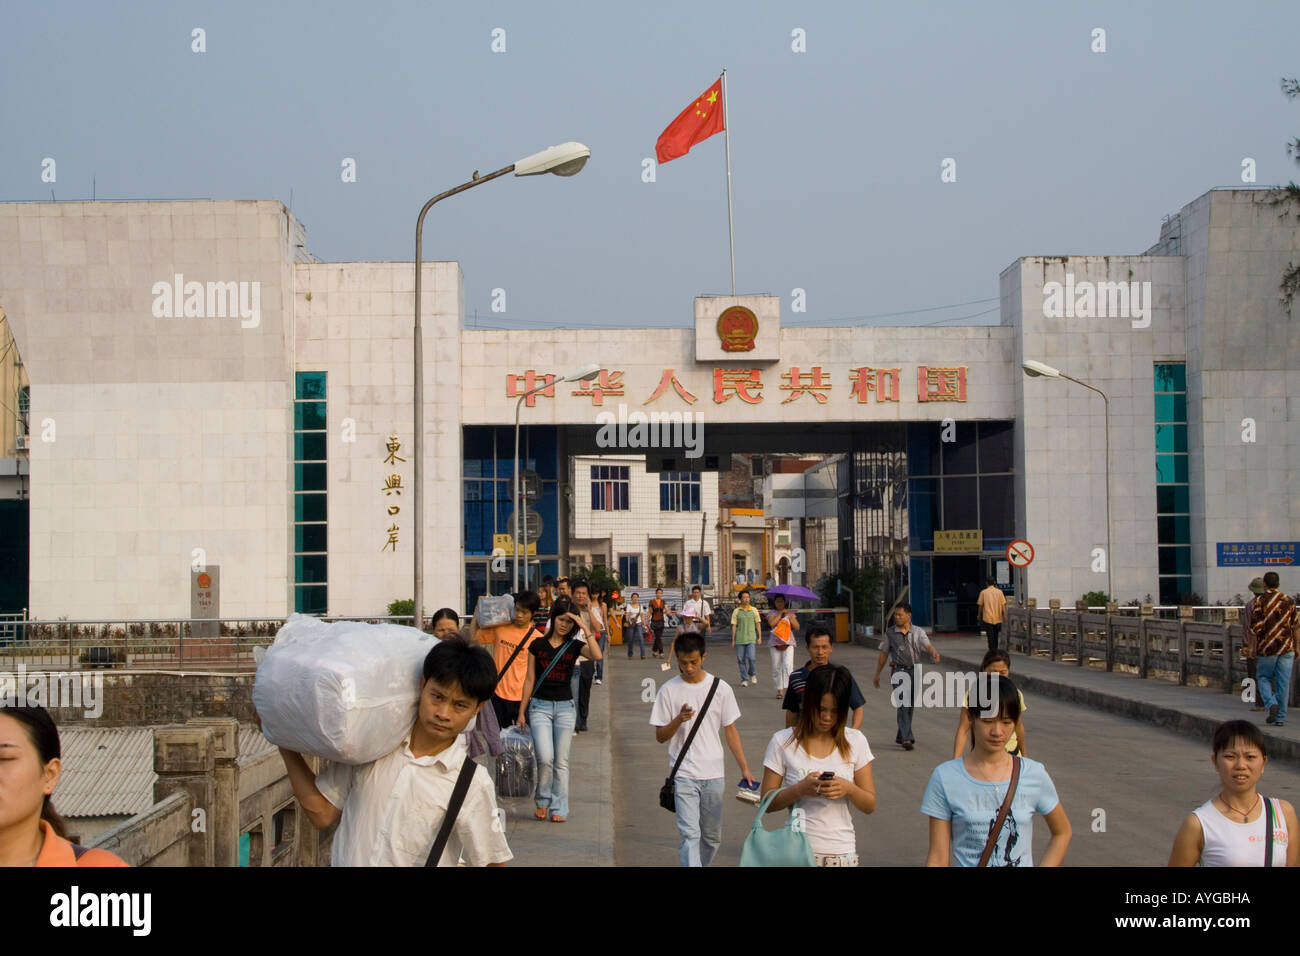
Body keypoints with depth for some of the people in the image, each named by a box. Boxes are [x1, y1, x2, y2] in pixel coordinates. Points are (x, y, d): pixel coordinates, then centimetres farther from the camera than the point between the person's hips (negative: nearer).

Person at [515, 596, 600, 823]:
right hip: (540, 705, -1)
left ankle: (559, 808, 12)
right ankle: (542, 801, 9)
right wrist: (522, 711, 5)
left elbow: (597, 655, -19)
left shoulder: (575, 646, 3)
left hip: (565, 706, 1)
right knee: (545, 757, -13)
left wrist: (584, 628, -20)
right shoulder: (538, 645, 2)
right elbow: (530, 679, 5)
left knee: (561, 761, 3)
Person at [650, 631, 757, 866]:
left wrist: (744, 768, 3)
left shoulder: (720, 688, 1)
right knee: (689, 834, -13)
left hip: (714, 774, 2)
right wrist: (678, 720, -18)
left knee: (712, 837, 11)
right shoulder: (669, 690, -2)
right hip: (683, 774, -2)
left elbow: (730, 730, 7)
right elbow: (660, 736, 2)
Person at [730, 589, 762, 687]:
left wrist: (759, 637, 4)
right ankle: (744, 680, 12)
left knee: (751, 658, -12)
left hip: (751, 639, -1)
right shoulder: (736, 611, 4)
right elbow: (734, 626, 5)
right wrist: (733, 640, 2)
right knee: (741, 660, 2)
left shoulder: (754, 610, 6)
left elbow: (758, 624, 9)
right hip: (740, 639, 1)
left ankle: (752, 674, 16)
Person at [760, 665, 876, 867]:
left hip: (842, 853, 1)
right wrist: (800, 789, -19)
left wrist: (849, 789, -15)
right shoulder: (783, 742, -3)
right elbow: (767, 803, -2)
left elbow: (870, 805, 5)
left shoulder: (855, 742, 3)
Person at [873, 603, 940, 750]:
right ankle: (907, 738, -22)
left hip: (914, 671, 3)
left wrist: (934, 653, -34)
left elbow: (928, 645, -11)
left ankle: (901, 737, 25)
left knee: (910, 706, 10)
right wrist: (877, 674, 10)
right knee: (902, 705, -14)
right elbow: (884, 654, 9)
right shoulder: (890, 633, 3)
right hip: (898, 672, -2)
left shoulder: (918, 632, 4)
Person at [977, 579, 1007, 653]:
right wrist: (1005, 615, -1)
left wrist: (979, 615, 16)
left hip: (988, 618, -2)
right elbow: (1003, 604, -3)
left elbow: (980, 605, 3)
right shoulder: (999, 592, 1)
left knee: (990, 636, -2)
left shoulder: (983, 592, -2)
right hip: (997, 618, 2)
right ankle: (995, 650, 27)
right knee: (995, 635, 18)